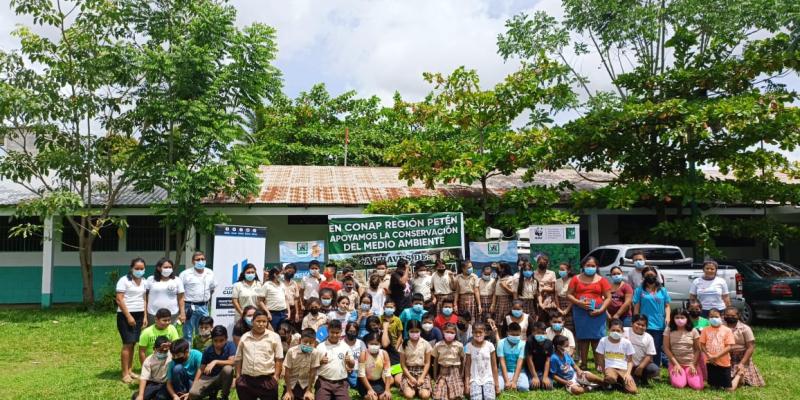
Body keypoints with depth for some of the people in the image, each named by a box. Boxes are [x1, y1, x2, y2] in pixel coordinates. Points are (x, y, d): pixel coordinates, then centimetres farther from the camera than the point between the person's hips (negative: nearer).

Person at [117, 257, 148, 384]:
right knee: (128, 344, -7)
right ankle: (125, 374, -1)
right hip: (126, 315, -6)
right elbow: (119, 299, -12)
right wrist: (128, 316, -15)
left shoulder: (143, 282, 12)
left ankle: (130, 370, 16)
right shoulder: (124, 280, -7)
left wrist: (145, 316, 9)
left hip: (139, 315, 6)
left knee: (133, 344, 7)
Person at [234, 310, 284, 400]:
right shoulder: (244, 337, 8)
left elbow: (279, 359, -1)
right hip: (246, 380, 3)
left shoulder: (274, 337, -1)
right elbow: (238, 359, 14)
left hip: (267, 380, -3)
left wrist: (276, 376, -7)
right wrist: (238, 376, 8)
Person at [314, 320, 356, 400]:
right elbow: (313, 365, 3)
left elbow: (352, 366, 11)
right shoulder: (320, 347, 0)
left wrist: (349, 361, -11)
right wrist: (320, 361, -16)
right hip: (323, 382, -1)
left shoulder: (345, 347, 5)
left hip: (341, 383, 1)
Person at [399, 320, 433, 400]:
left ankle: (418, 389, 10)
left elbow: (427, 363, -1)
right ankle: (414, 389, 8)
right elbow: (403, 364, -2)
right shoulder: (404, 345, -4)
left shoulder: (426, 344, -4)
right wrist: (411, 377, -14)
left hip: (422, 371, 0)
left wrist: (422, 377, -13)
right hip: (409, 372, 0)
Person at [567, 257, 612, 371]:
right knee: (583, 338, 4)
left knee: (597, 338, -3)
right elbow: (569, 294, 5)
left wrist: (601, 310, -11)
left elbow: (608, 297, 3)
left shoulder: (602, 280, 5)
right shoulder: (576, 279, 7)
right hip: (580, 312, 1)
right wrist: (579, 303, -12)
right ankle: (583, 364, 11)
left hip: (596, 312, -1)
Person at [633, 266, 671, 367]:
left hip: (660, 325, 3)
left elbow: (667, 305, 11)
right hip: (645, 325, -2)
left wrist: (667, 317, -5)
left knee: (657, 349, 8)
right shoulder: (640, 290, 4)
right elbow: (636, 307, 3)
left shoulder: (662, 290, 12)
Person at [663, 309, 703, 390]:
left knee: (697, 386, -18)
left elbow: (697, 350, 1)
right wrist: (676, 364, -10)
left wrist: (693, 364, -9)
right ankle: (673, 375, 11)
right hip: (675, 363, -1)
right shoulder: (669, 330, -3)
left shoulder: (693, 331, -1)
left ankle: (688, 377, 15)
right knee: (679, 385, -24)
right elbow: (666, 348, -4)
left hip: (691, 363, 1)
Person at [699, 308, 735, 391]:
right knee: (714, 387, 8)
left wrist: (716, 356, -15)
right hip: (710, 362, 2)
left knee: (729, 389, 0)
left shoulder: (727, 330, -4)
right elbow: (702, 345, 1)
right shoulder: (706, 330, 1)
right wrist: (709, 356, -13)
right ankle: (717, 384, 36)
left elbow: (729, 347, -8)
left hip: (724, 362, -2)